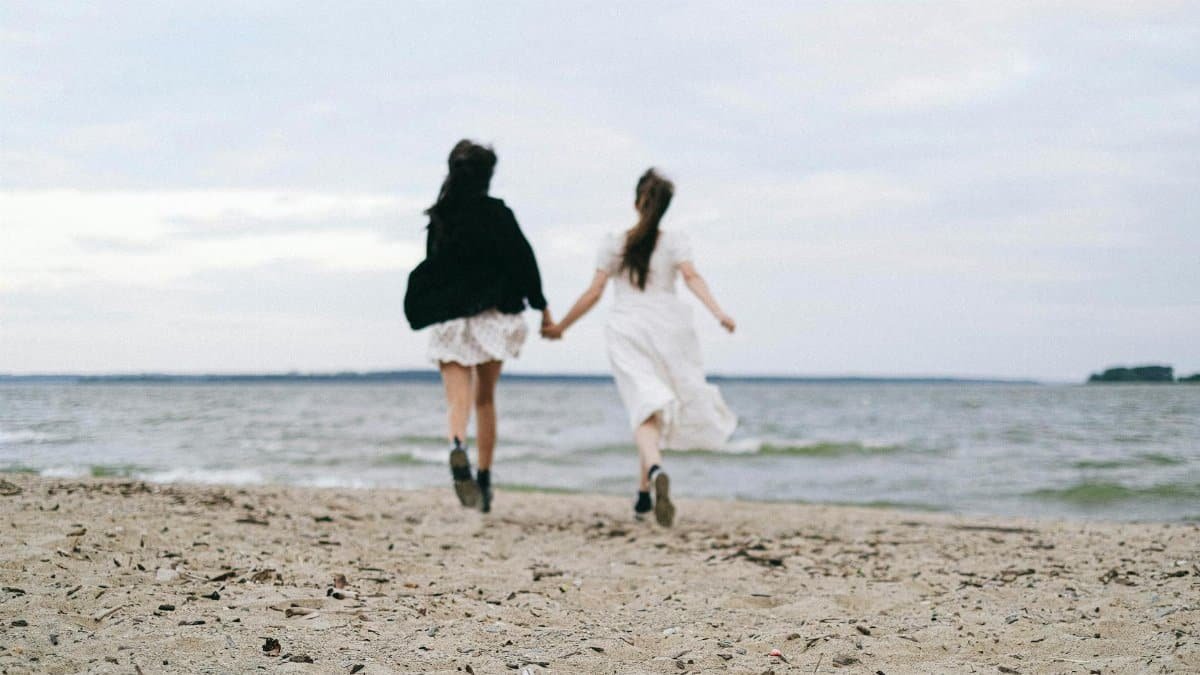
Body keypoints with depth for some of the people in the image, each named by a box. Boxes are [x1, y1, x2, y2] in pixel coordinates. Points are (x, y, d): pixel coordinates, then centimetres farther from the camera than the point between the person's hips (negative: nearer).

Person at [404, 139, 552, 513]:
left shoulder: (439, 218, 3)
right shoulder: (498, 213, -4)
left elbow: (430, 270, 6)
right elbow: (522, 259, -4)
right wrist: (541, 307, 3)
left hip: (449, 321, 0)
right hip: (492, 315, 0)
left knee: (457, 400, -6)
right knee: (485, 399, 15)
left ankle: (457, 446, -39)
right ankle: (484, 479, 18)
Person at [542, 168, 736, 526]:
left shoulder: (613, 244, 9)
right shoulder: (674, 241, 8)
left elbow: (593, 293, 6)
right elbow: (692, 277, -10)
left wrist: (560, 327, 17)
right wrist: (718, 312, -20)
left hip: (625, 329, 0)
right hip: (667, 325, 0)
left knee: (644, 406, -12)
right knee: (672, 403, 15)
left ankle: (655, 471, -41)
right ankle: (644, 492, 16)